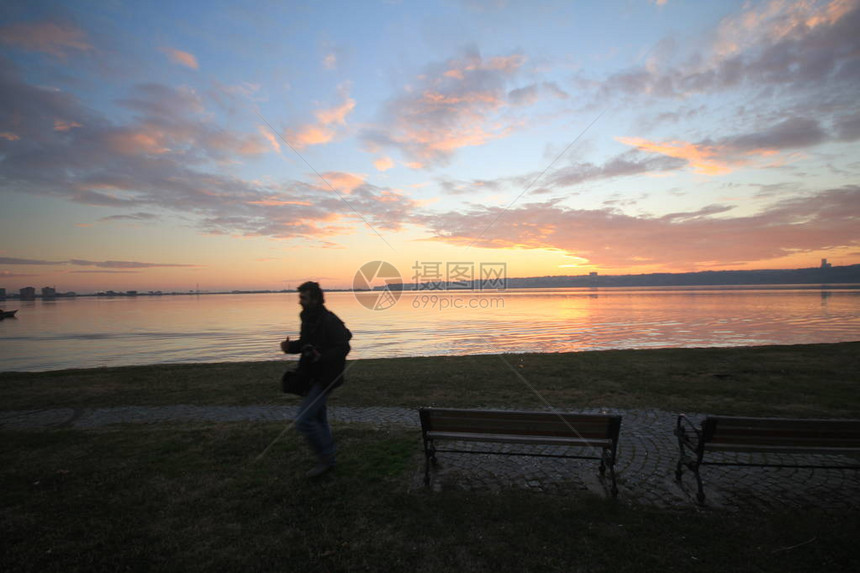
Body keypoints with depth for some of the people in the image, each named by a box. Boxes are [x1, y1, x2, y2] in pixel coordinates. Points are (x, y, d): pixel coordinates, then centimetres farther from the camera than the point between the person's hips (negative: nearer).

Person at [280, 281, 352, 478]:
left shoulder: (329, 321, -20)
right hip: (311, 376, 10)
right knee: (318, 419, 17)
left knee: (303, 419, -12)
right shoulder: (308, 318, 9)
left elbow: (343, 347, -22)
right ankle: (328, 461, 32)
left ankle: (325, 458, 7)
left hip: (324, 378, -10)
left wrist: (322, 357, -36)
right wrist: (290, 346, 0)